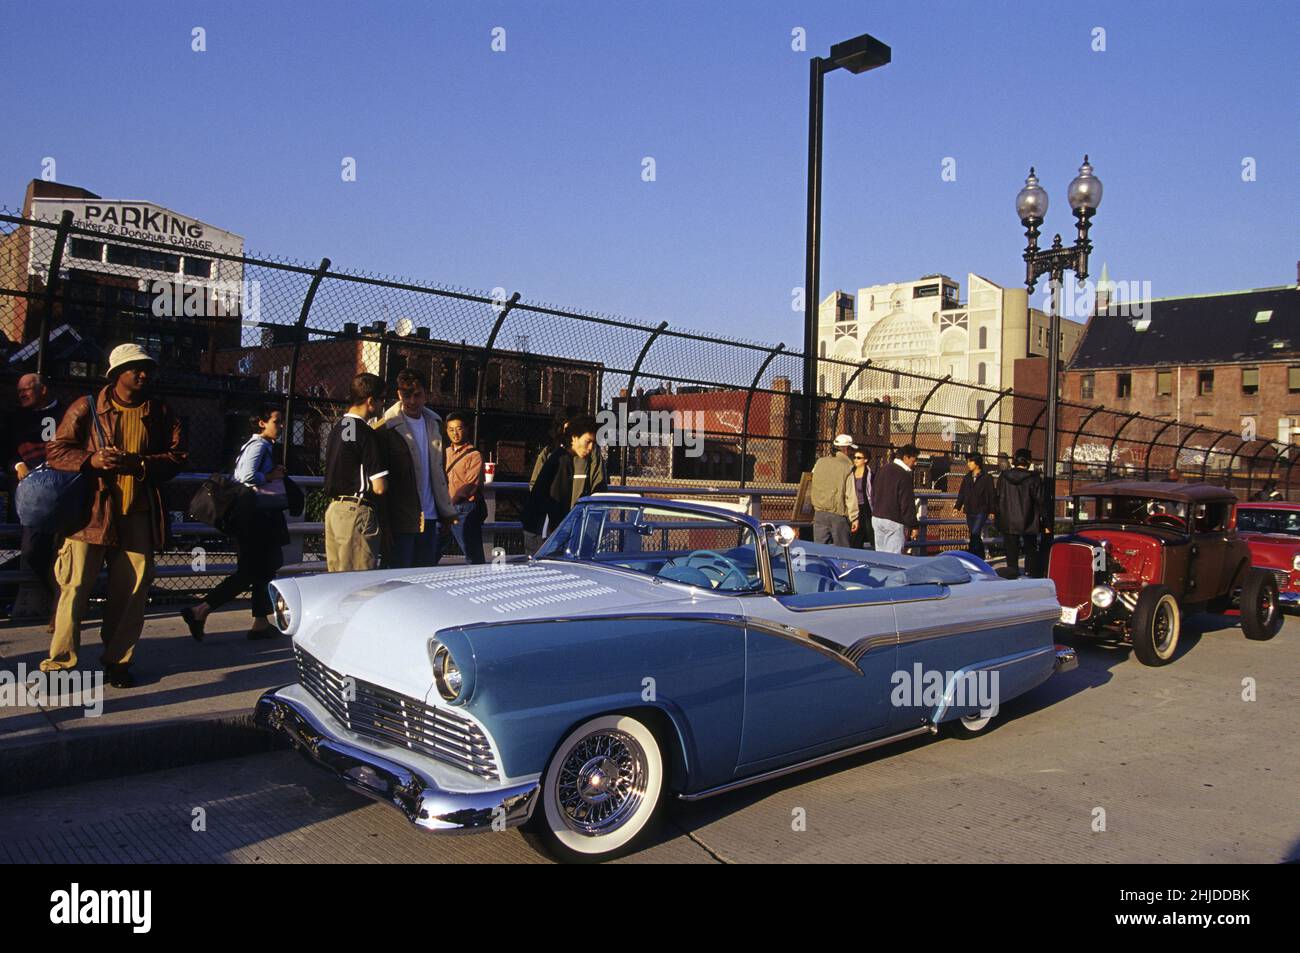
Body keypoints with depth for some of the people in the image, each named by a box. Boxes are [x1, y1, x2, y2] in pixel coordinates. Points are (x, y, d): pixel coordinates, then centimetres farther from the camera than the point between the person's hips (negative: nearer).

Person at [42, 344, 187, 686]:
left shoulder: (159, 412, 10)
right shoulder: (87, 408, 4)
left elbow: (176, 456, 5)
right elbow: (56, 450, 4)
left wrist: (138, 463, -11)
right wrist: (91, 460, -15)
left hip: (138, 516, 2)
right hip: (89, 512, -2)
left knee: (131, 591, 5)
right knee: (75, 587, -3)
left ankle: (118, 660, 18)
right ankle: (60, 661, 9)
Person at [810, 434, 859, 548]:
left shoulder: (819, 463, 4)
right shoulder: (847, 467, -9)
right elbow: (851, 495, -9)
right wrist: (854, 518, -5)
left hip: (819, 512, 4)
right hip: (838, 514, -4)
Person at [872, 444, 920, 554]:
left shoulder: (882, 470, 11)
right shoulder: (904, 475, -15)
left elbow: (874, 496, 18)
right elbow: (907, 503, -16)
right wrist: (913, 525, -10)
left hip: (876, 518, 8)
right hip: (894, 522, -8)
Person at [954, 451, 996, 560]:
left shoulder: (987, 478, -4)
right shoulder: (966, 478, 11)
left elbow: (992, 495, -2)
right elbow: (961, 494, 15)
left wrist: (992, 510, -5)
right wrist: (958, 507, 6)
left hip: (981, 511, -6)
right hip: (969, 511, 6)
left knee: (975, 534, -16)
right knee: (974, 536, 10)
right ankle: (980, 558, 22)